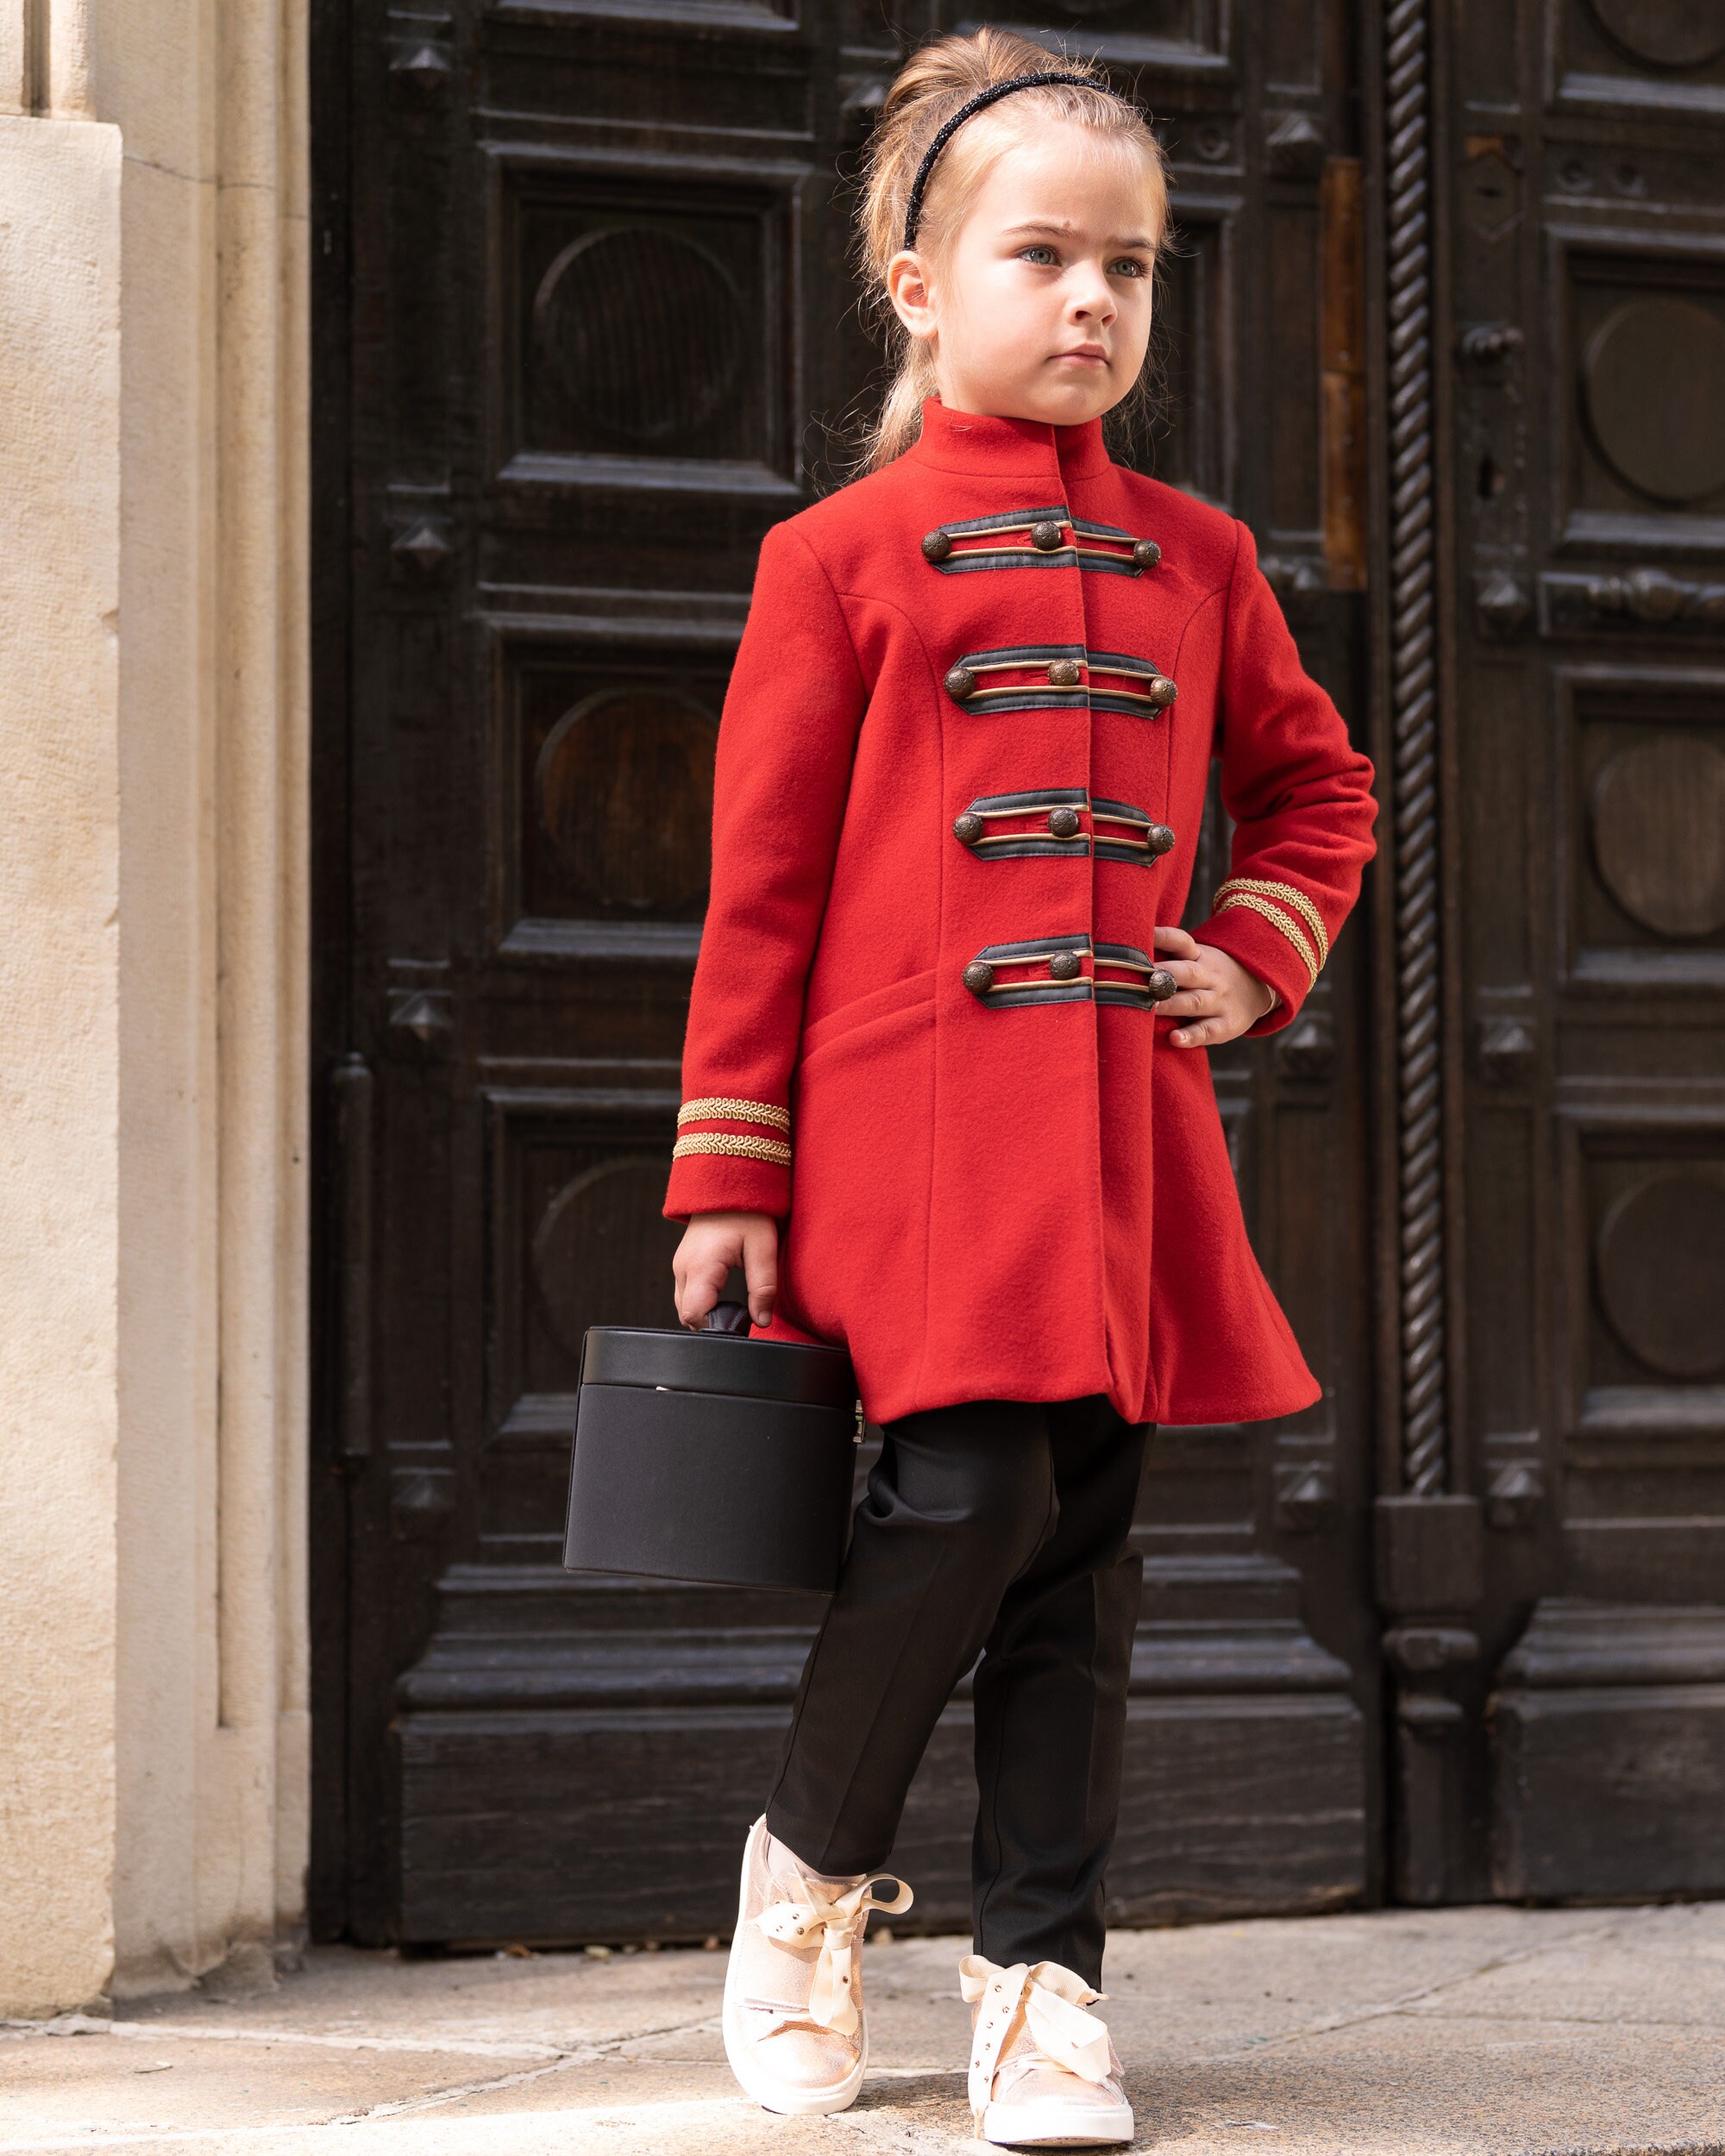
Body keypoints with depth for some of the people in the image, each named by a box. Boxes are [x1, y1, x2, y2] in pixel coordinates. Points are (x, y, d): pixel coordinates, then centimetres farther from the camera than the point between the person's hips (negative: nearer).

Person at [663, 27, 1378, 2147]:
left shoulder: (1195, 558, 13)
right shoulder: (841, 557, 2)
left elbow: (1316, 785, 27)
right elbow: (759, 883, 1)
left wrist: (1260, 958, 8)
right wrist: (727, 1180, -2)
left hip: (1123, 1133, 4)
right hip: (911, 1118, -4)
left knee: (1085, 1543, 4)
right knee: (969, 1494, -15)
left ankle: (1040, 1977, 13)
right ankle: (810, 1860, 11)